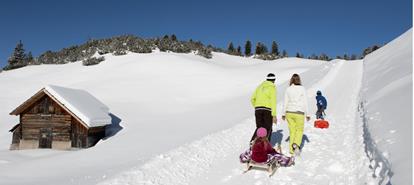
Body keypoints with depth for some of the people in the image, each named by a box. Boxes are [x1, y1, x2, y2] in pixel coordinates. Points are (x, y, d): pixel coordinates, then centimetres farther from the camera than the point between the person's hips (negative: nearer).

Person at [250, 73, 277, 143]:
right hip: (268, 110, -4)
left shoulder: (260, 86, 15)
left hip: (258, 109, 5)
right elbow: (273, 102, -10)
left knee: (259, 128, 13)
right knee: (268, 129, 9)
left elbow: (252, 99, 14)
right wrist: (274, 115, -12)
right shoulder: (272, 87, -2)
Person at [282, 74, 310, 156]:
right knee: (299, 130, 11)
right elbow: (305, 103, -4)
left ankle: (291, 149, 13)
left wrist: (284, 114, 12)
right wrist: (307, 114, 3)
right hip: (299, 113, -2)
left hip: (289, 112, 2)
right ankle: (296, 144, -13)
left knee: (292, 131, 12)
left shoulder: (288, 89, 0)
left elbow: (285, 102, 3)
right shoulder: (302, 89, -5)